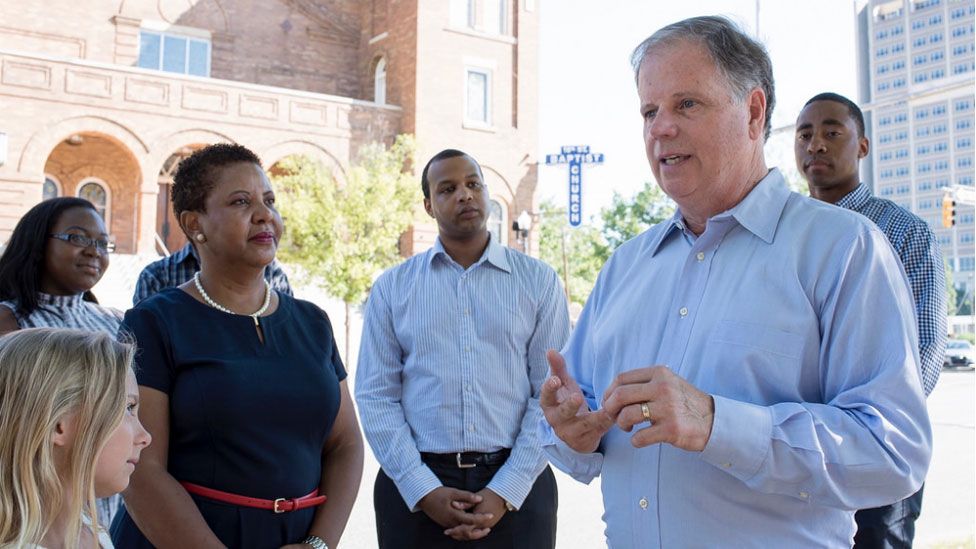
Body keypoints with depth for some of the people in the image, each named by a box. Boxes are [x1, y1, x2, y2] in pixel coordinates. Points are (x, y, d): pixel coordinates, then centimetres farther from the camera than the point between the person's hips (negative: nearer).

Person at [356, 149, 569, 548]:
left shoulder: (539, 281, 2)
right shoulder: (392, 287, 4)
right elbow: (376, 397, -1)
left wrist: (505, 492, -11)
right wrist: (425, 490, -10)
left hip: (516, 489, 0)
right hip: (415, 489, 1)